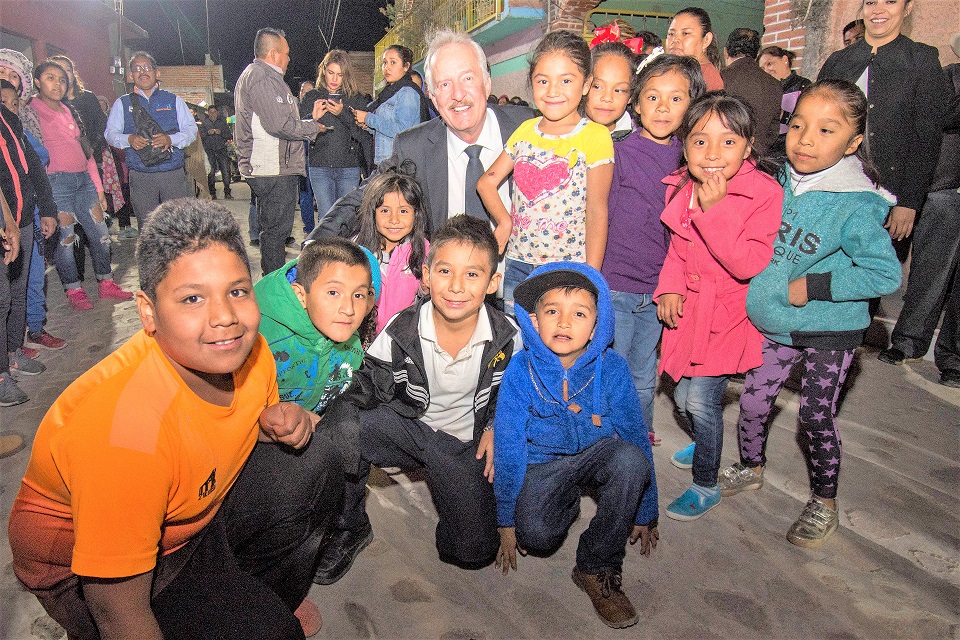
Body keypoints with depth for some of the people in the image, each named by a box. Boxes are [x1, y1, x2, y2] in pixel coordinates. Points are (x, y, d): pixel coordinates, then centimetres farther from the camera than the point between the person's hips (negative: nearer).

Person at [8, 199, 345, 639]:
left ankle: (265, 591, 14)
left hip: (195, 504, 7)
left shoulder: (244, 349, -17)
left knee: (313, 464, -7)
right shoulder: (125, 426, -37)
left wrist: (276, 422, -18)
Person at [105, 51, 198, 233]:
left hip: (173, 174, -1)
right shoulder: (122, 103, 14)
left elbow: (191, 129, 5)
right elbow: (111, 134, 10)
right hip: (140, 176, 1)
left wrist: (171, 139, -15)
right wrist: (128, 140, -13)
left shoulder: (174, 100, 13)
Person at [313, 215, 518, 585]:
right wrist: (314, 419, -30)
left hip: (466, 443, 1)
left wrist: (494, 428, -7)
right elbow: (364, 390, -13)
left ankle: (438, 480, 22)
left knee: (475, 553, -9)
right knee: (342, 428, -32)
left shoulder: (507, 337, -14)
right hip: (408, 425, 0)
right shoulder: (402, 331, -18)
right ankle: (350, 530, -5)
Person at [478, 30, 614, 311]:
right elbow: (486, 182, 13)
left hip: (568, 272, -4)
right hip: (518, 265, 4)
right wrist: (504, 221, -5)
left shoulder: (595, 136, -7)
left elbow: (597, 213, -9)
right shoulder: (525, 130, 7)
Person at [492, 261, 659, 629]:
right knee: (537, 535, -27)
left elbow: (636, 434, -7)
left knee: (631, 459, -32)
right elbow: (508, 445, -12)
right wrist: (506, 520, -7)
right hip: (541, 465, -1)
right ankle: (568, 506, 13)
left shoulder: (612, 369, -18)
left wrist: (645, 513, 1)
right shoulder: (520, 371, -19)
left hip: (596, 455, 1)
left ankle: (597, 568, -12)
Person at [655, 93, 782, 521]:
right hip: (689, 306, 6)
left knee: (700, 399, -6)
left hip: (728, 313, -5)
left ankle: (706, 486, 18)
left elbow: (749, 265, -26)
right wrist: (670, 287, -3)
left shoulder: (764, 193, -18)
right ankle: (704, 445, 48)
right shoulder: (681, 187, -2)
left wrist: (715, 209, -31)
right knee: (682, 396, 15)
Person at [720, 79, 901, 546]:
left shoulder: (855, 207, -20)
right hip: (775, 325, 5)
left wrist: (812, 286, -21)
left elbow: (886, 274, -20)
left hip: (830, 333, -5)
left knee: (816, 417, 4)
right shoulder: (783, 180, -3)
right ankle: (751, 467, 40)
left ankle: (824, 502, 28)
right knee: (753, 400, 13)